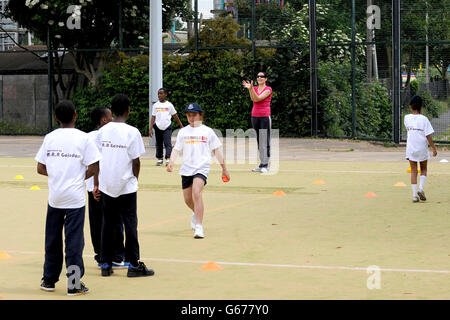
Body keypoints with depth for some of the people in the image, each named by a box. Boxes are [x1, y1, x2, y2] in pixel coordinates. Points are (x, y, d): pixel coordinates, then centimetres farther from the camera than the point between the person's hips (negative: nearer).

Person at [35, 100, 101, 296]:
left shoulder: (49, 138, 2)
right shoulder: (83, 138, -7)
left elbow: (40, 169, 4)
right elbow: (93, 169, -9)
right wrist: (81, 177, 8)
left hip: (54, 197, 3)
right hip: (75, 198, -3)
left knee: (52, 239, 13)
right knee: (74, 240, 0)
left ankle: (49, 279, 22)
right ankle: (74, 283, 1)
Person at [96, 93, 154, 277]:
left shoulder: (103, 131, 1)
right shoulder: (132, 132, -12)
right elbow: (136, 162, -10)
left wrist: (98, 182, 15)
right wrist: (135, 178, 7)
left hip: (106, 185, 4)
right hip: (126, 185, -4)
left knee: (108, 224, 11)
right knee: (130, 224, 3)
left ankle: (106, 264, 14)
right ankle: (133, 264, 5)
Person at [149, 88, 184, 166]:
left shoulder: (169, 105, 3)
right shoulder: (155, 105, 8)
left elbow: (175, 116, 10)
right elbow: (153, 117, 7)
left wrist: (181, 126, 11)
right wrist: (150, 129, -1)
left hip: (167, 127, -3)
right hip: (158, 127, 3)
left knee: (167, 143, -13)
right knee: (159, 144, 9)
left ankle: (168, 159, -19)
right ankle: (159, 159, 19)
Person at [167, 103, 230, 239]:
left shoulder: (207, 131, 4)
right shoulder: (183, 132, 9)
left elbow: (216, 150, 9)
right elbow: (176, 149, 6)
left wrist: (224, 168, 10)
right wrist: (171, 162, -13)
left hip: (202, 167, -4)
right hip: (186, 168, 4)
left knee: (196, 193, -25)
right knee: (187, 199, 12)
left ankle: (199, 227, -26)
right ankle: (196, 213, 47)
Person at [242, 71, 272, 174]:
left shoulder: (268, 89, -2)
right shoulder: (255, 88, 12)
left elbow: (258, 98, -15)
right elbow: (253, 98, -7)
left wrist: (251, 88, -25)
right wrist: (250, 88, -23)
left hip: (265, 116, -5)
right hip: (255, 116, 5)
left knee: (265, 141, -7)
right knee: (258, 141, 6)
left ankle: (266, 165, -7)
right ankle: (261, 164, 9)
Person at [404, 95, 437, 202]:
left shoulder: (407, 118, -3)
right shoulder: (424, 119, -11)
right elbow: (428, 136, -11)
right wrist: (434, 148, -3)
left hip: (411, 148, 2)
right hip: (422, 148, -2)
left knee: (413, 171, 7)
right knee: (423, 169, 16)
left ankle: (415, 194, 0)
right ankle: (421, 188, -4)